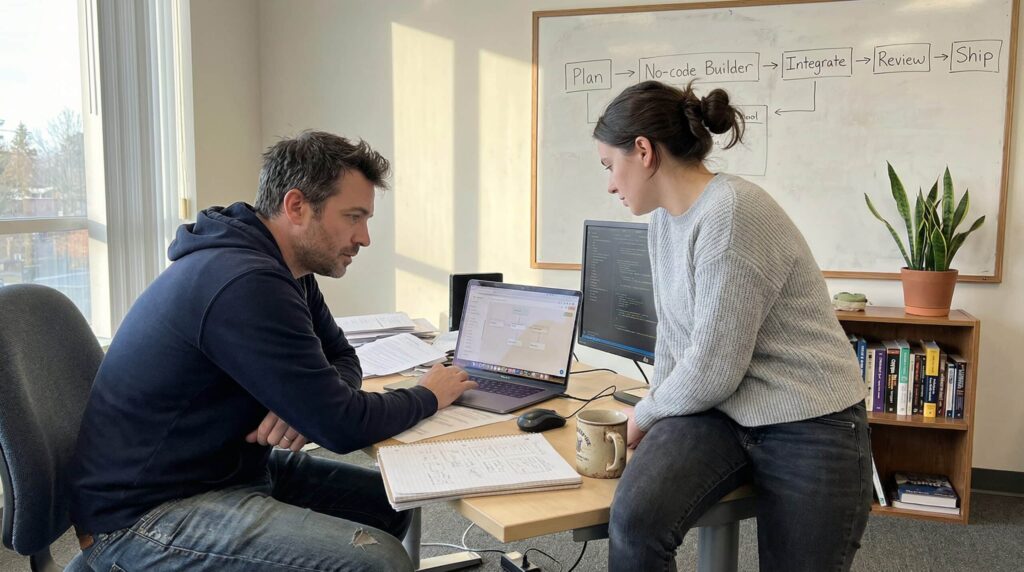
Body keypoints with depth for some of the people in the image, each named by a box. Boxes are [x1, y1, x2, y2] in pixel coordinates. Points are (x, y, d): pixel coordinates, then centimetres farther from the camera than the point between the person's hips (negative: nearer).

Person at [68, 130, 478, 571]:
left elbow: (342, 360, 12)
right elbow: (342, 427, -25)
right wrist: (429, 395, -6)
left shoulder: (289, 272, 4)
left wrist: (306, 403, -12)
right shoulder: (245, 284, -27)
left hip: (227, 466, 10)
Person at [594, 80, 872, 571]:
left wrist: (645, 414, -5)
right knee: (634, 519, -20)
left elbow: (713, 368, -21)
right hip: (718, 409, 6)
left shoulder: (732, 216, -22)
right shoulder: (665, 216, 6)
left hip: (809, 429, -6)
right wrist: (655, 411, 9)